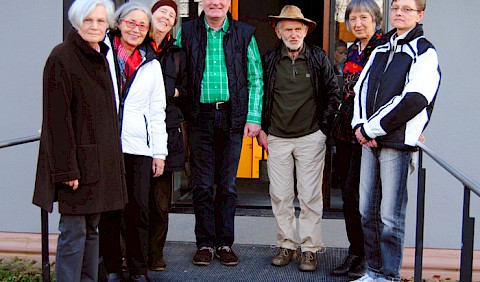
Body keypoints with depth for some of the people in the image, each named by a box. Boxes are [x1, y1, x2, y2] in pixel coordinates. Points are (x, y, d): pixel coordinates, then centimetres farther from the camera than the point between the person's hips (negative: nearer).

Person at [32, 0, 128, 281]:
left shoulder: (101, 58, 14)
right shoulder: (61, 57, -11)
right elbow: (57, 117, -16)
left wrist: (110, 155, 15)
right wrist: (67, 168, -20)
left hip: (100, 158, 8)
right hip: (77, 160, -8)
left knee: (92, 228, 13)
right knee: (74, 231, -5)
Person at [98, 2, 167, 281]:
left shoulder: (151, 64, 14)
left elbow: (157, 111, 14)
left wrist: (160, 152, 9)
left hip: (138, 146, 2)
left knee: (139, 210, 1)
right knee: (108, 210, 2)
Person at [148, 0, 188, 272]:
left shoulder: (177, 53, 18)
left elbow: (184, 92, 21)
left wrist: (172, 91, 1)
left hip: (167, 130, 3)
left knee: (161, 199, 5)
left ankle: (155, 253, 15)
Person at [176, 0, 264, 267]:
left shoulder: (244, 34, 5)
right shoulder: (186, 32, 5)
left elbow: (256, 80, 6)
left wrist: (254, 117, -2)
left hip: (232, 117, 0)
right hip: (200, 117, 0)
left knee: (228, 184, 6)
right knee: (203, 184, 3)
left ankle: (225, 243, 16)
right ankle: (205, 243, 14)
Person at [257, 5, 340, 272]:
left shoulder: (319, 58, 1)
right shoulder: (269, 60, 4)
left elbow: (333, 93, 7)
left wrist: (323, 127, 1)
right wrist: (262, 129, 7)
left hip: (310, 138, -2)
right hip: (277, 139, 2)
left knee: (310, 197, 0)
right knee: (280, 195, 5)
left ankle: (310, 249, 9)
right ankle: (287, 245, 17)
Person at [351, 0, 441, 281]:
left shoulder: (425, 53, -4)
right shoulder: (380, 51, 19)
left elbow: (413, 100, -16)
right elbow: (361, 88, 16)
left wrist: (371, 128, -14)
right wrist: (360, 125, -3)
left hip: (397, 142, -6)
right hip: (370, 141, 7)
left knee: (390, 216, -3)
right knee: (368, 212, 10)